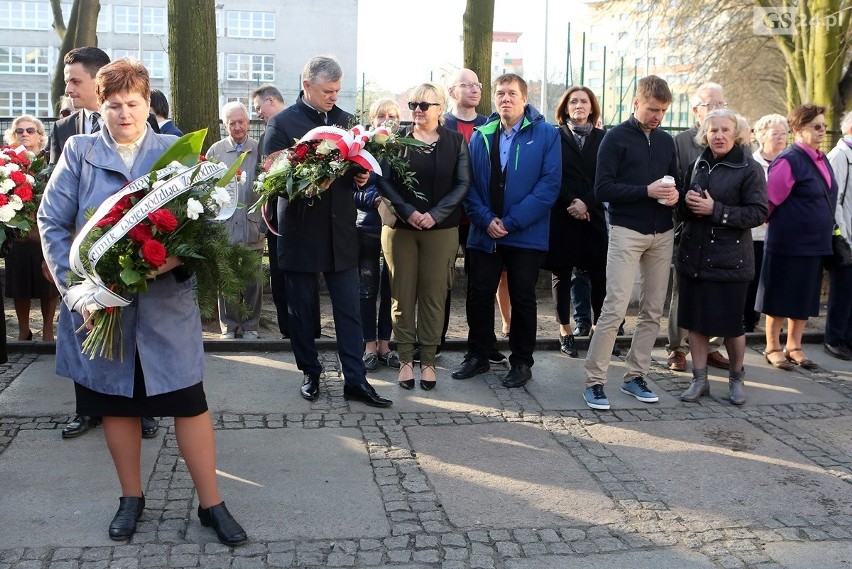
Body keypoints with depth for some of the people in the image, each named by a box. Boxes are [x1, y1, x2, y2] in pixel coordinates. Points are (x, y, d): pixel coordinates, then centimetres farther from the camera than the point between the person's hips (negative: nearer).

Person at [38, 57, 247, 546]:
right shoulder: (79, 153, 4)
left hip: (166, 300, -1)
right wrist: (74, 286, -10)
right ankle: (132, 497, 32)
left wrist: (179, 253, -22)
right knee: (116, 402, 13)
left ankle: (212, 504, 13)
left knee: (189, 400, -1)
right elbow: (52, 222, 0)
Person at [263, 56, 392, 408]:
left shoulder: (345, 120, 9)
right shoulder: (282, 123, -3)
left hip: (341, 232, 3)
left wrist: (361, 177, -7)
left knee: (349, 309, 2)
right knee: (302, 310, 9)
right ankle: (310, 373, 25)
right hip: (301, 232, -3)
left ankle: (355, 380, 7)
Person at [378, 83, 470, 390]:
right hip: (399, 227, 0)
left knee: (433, 295, 3)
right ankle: (405, 360, 13)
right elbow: (384, 181, -1)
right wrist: (408, 212, -14)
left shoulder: (455, 141, 4)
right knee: (402, 295, 3)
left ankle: (428, 361, 12)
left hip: (441, 229, 0)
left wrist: (435, 215, -14)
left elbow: (463, 183, -1)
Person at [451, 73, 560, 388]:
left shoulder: (546, 135, -3)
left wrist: (511, 221, -15)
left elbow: (549, 184, -10)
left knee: (522, 299, 7)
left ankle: (521, 362, 20)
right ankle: (478, 356, 23)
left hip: (526, 234, -3)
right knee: (479, 296, 7)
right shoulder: (481, 136, 8)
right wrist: (486, 219, -12)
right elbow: (469, 183, 4)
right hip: (484, 233, 3)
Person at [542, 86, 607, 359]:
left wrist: (586, 203, -9)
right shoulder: (555, 136, 5)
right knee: (561, 273, 4)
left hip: (593, 215, 1)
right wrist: (571, 202, -12)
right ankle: (565, 332, 12)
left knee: (599, 273, -3)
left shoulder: (602, 138, 10)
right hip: (561, 215, -1)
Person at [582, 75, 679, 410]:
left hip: (663, 234, 6)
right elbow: (603, 188, -9)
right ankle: (594, 380, -4)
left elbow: (675, 182, 21)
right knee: (615, 308, -11)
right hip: (627, 231, -6)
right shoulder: (616, 137, -2)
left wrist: (674, 194, -3)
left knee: (653, 311, 6)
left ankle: (635, 376, 17)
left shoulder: (666, 141, 15)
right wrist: (646, 191, -18)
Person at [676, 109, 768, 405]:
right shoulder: (698, 166, 12)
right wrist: (687, 203, -5)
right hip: (694, 255, 5)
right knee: (695, 320, 6)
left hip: (730, 259, -5)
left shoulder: (749, 169, -5)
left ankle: (736, 378, 25)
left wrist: (715, 210, -19)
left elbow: (759, 213, -13)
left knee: (731, 323, 2)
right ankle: (700, 380, 18)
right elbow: (682, 210, 19)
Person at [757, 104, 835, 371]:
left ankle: (794, 347, 26)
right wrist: (782, 228, 0)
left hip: (815, 243, 8)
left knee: (804, 298, 14)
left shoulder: (821, 160, 10)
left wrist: (823, 234, 17)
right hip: (789, 244, -8)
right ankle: (772, 348, 16)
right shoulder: (789, 161, -16)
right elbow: (770, 202, -15)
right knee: (781, 298, 4)